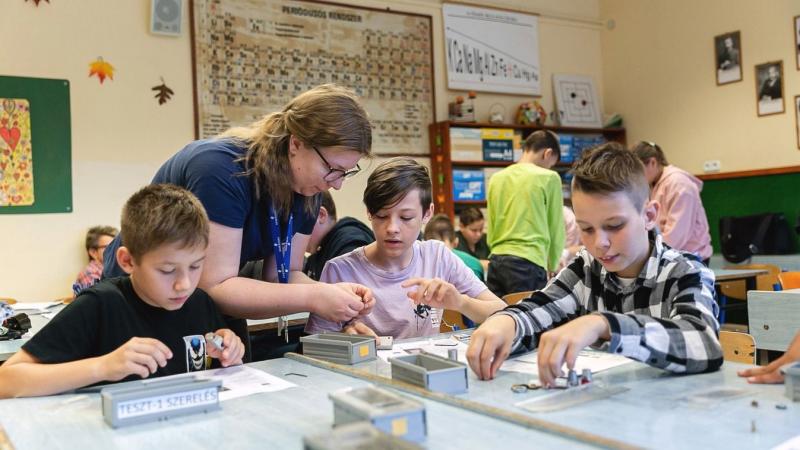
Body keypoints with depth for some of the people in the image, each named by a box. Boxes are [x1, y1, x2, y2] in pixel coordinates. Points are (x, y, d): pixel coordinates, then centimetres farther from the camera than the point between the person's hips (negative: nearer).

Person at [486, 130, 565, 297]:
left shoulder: (496, 178, 10)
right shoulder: (549, 178, -2)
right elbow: (556, 230, 5)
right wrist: (551, 266, 19)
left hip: (496, 261, 5)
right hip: (528, 263, -5)